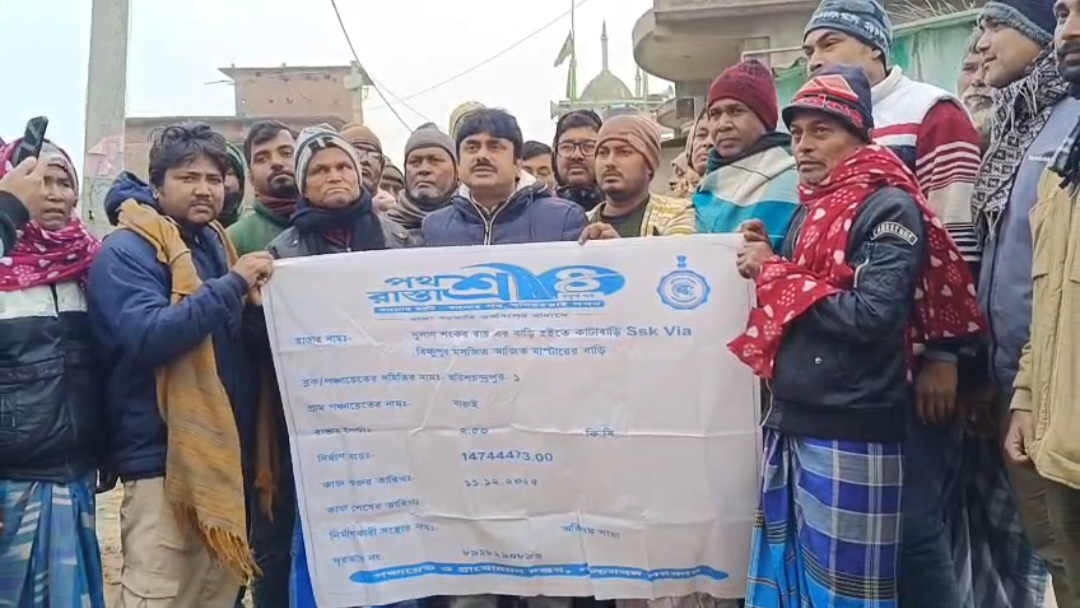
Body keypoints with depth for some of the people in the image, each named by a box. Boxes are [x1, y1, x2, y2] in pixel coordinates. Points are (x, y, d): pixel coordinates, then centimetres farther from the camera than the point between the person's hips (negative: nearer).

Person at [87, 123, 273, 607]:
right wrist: (233, 285, -23)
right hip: (164, 462, -8)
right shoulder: (127, 252, -9)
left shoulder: (217, 246, 15)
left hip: (227, 458, 8)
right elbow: (149, 336, -26)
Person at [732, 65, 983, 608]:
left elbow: (871, 316, -23)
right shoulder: (810, 209, 15)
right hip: (791, 423, 8)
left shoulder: (889, 208, -9)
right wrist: (765, 265, 1)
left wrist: (775, 274, -13)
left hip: (849, 434, -8)